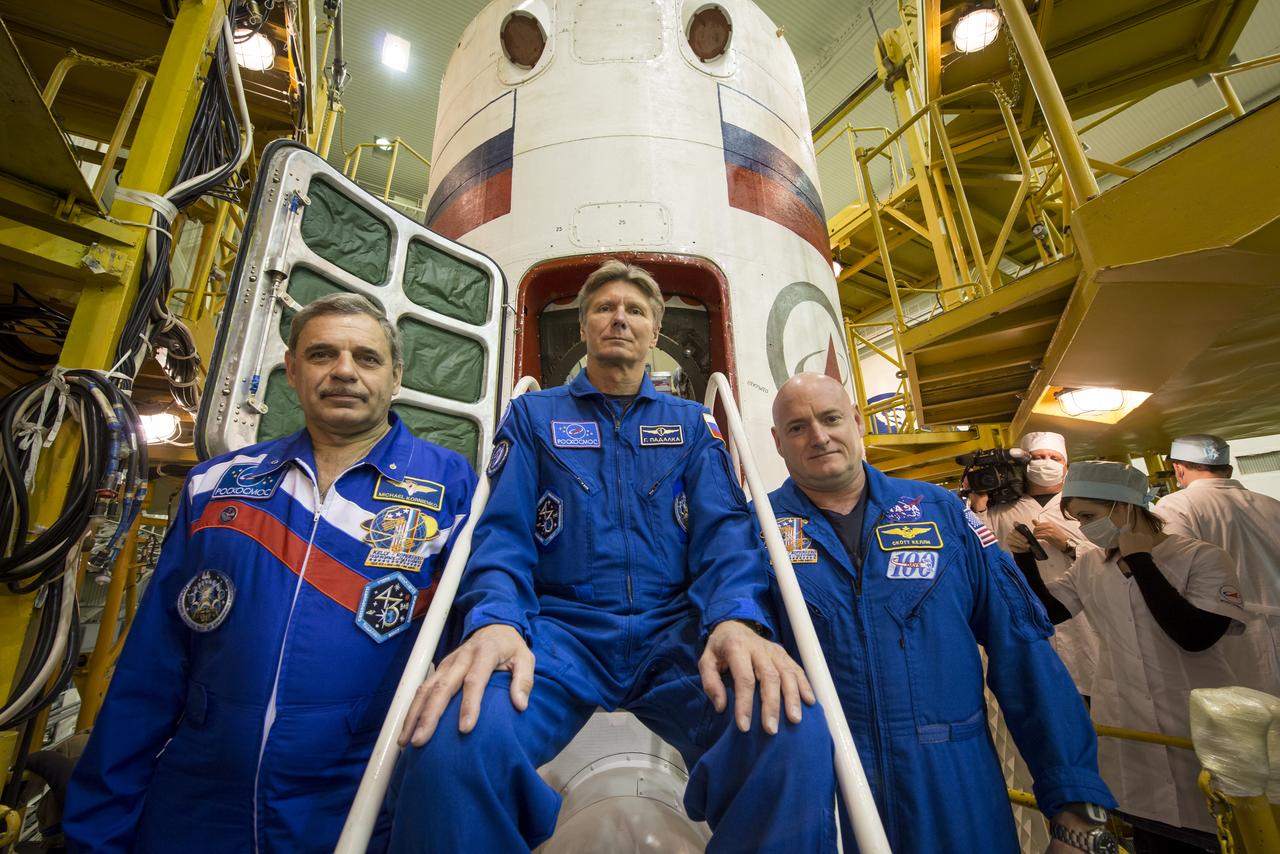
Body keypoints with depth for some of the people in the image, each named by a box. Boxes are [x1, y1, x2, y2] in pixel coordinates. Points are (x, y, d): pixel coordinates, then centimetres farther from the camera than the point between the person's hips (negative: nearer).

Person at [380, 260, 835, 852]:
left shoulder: (690, 424, 16)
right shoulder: (533, 416, 14)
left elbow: (724, 529, 3)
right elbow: (503, 529, 2)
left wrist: (737, 617, -19)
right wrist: (494, 620, -20)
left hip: (675, 629, 1)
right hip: (560, 626, 0)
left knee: (793, 734, -29)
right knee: (457, 742, -32)